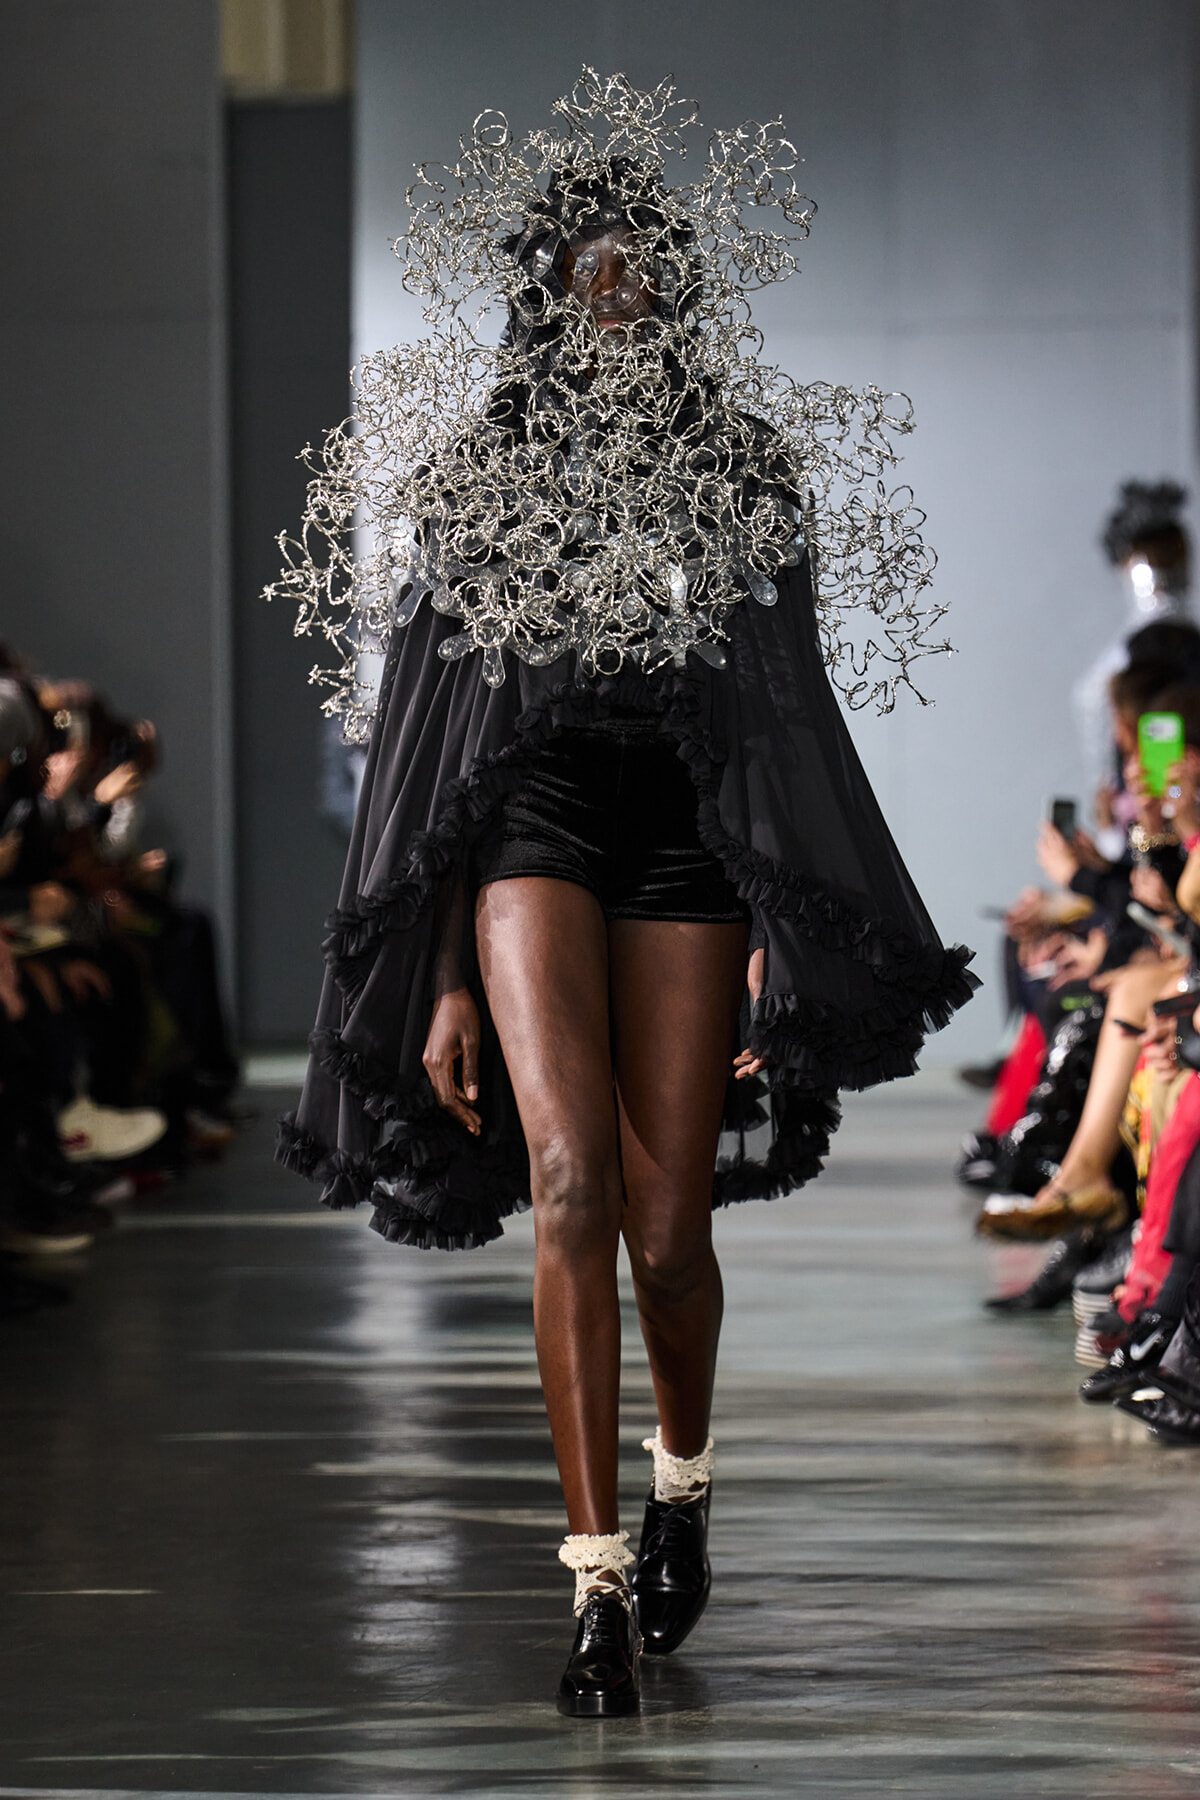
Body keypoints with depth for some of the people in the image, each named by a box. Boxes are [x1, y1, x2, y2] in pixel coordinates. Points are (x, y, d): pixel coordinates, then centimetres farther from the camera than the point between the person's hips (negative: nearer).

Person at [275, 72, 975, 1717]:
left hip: (688, 838, 0)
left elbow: (786, 710, 7)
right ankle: (601, 1578, -18)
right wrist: (440, 983, 2)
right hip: (532, 830, 0)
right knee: (570, 1184, -19)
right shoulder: (471, 476, 8)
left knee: (668, 1224, 0)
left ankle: (683, 1484, 32)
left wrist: (790, 936, -1)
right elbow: (427, 737, 8)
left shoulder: (746, 470, 8)